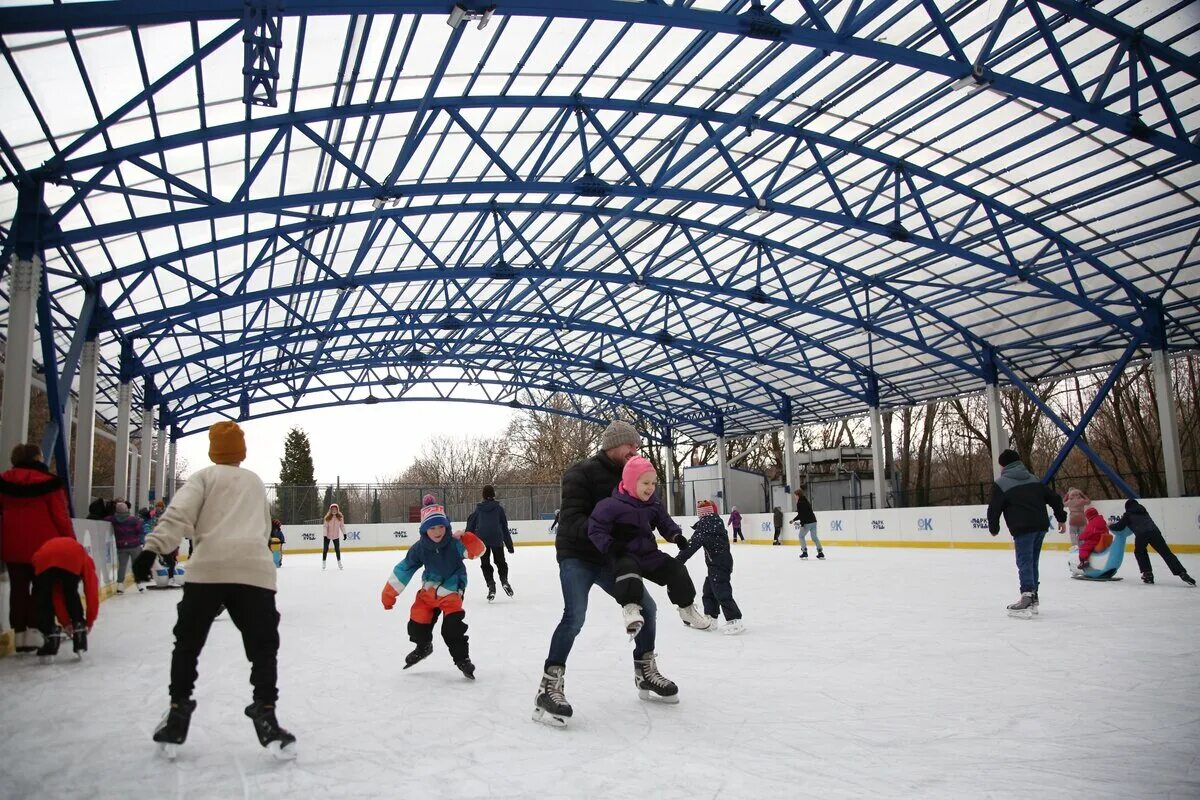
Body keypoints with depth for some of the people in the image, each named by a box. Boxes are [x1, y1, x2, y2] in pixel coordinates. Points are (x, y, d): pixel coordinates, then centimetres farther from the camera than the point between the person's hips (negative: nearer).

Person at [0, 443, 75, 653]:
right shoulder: (48, 482, -10)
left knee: (18, 589, 10)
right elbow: (61, 516, -9)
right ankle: (34, 631, 1)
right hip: (43, 546, -4)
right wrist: (71, 541, 0)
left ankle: (20, 633, 12)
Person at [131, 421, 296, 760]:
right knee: (263, 646, 9)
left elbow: (178, 515, -4)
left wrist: (152, 548, -14)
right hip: (255, 569, 2)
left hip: (208, 568, -2)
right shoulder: (256, 481, 26)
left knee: (187, 643, 16)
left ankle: (178, 714, 18)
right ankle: (265, 715, 2)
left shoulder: (204, 476, 14)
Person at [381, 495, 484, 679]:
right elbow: (403, 569, -6)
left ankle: (462, 658, 1)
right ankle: (423, 646, 44)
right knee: (418, 622, 13)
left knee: (452, 627, -17)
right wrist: (389, 593, -1)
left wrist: (470, 541, -55)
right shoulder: (420, 548, -15)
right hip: (428, 591, 4)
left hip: (451, 592, -4)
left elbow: (477, 550, -33)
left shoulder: (454, 542, -24)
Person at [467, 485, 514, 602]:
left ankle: (491, 585, -4)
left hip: (481, 540, 1)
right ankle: (504, 580, -8)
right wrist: (509, 544, 11)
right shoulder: (499, 508, 5)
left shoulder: (478, 509, 8)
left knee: (485, 564, 11)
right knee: (500, 561, 15)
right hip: (497, 539, 0)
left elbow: (470, 526, 9)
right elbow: (504, 527, 7)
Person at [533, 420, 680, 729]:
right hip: (577, 556, -7)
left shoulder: (625, 477, 7)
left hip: (609, 558, 8)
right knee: (575, 616, -25)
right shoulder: (582, 472, -17)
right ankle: (549, 687, -16)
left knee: (645, 608, 7)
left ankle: (645, 674, 26)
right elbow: (571, 519, -26)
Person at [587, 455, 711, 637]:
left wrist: (676, 535, -4)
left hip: (649, 553, 6)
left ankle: (686, 607, 19)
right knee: (628, 568, -38)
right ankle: (630, 607, -35)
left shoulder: (654, 504, 1)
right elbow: (595, 528, -16)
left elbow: (665, 522, 14)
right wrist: (609, 545, -28)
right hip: (624, 555, -6)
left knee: (675, 568, 1)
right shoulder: (612, 505, -19)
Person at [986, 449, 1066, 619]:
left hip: (1023, 529, -7)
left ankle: (1027, 597, -20)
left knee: (1024, 563, -8)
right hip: (1041, 526, 7)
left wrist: (994, 528, 11)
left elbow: (994, 509, -4)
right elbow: (1054, 497, 16)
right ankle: (1032, 598, 23)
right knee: (1032, 562, 17)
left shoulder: (1001, 483, -2)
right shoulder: (1033, 479, 18)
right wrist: (1061, 518, 23)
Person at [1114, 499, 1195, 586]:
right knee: (1166, 553, -1)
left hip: (1141, 534, -3)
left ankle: (1147, 573, 15)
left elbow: (1119, 526, 20)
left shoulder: (1128, 514, 22)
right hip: (1154, 531, 3)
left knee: (1139, 552, 25)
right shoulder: (1143, 511, 36)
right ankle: (1182, 573, -16)